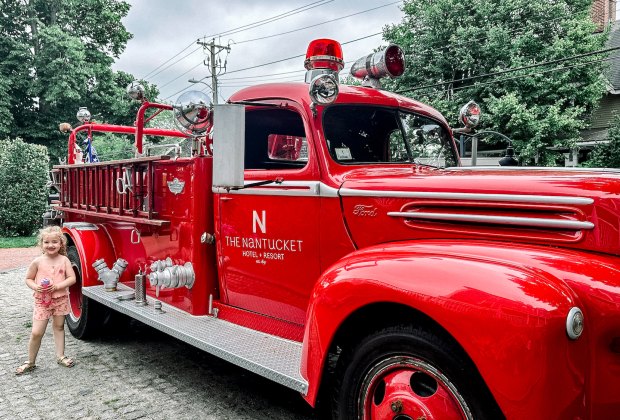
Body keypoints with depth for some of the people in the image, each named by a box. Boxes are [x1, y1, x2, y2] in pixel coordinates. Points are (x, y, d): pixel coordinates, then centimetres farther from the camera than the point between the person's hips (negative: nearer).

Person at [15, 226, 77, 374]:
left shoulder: (64, 260, -6)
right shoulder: (38, 262, -6)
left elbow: (72, 278, -9)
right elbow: (28, 279, 4)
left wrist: (57, 286, -22)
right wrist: (35, 287, -16)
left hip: (60, 299, 1)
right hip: (42, 300, -1)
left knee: (59, 327, 14)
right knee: (36, 333, -2)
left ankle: (60, 356, 26)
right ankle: (30, 362, 15)